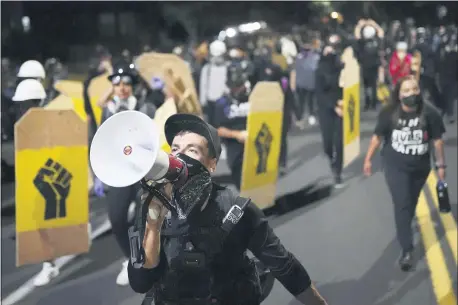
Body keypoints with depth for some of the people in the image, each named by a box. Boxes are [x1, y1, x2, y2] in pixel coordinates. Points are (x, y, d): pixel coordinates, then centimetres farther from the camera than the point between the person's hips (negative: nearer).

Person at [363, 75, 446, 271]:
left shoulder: (429, 113, -16)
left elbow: (437, 140, -5)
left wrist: (440, 164, 1)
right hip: (395, 166, -2)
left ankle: (404, 229, 47)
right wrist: (368, 159, 3)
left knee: (411, 203, 20)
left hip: (420, 167, 2)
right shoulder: (389, 113, -16)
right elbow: (378, 136, -3)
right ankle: (407, 249, -6)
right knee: (402, 205, -7)